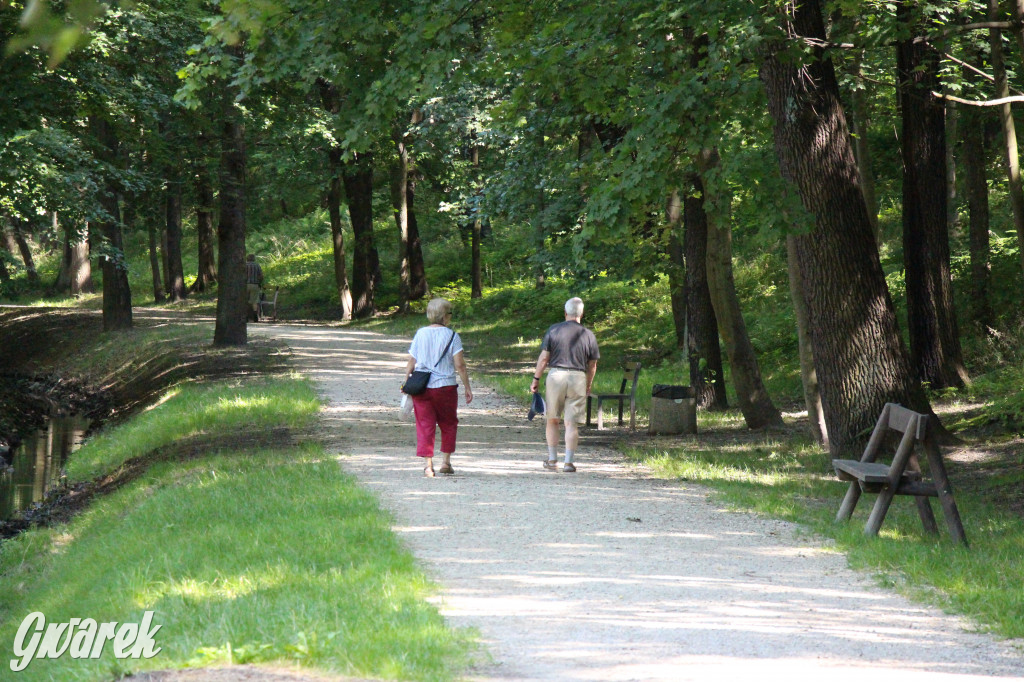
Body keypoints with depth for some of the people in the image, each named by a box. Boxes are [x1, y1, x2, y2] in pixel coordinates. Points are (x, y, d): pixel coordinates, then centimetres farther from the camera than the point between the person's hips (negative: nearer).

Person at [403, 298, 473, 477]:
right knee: (448, 424, 16)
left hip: (421, 388, 2)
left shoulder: (420, 334, 4)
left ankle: (428, 465, -4)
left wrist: (406, 383, 17)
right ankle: (446, 462, 17)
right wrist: (467, 387, -3)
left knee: (425, 426, 4)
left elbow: (411, 363, 6)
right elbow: (459, 365, -10)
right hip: (445, 386, -2)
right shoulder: (452, 336, -5)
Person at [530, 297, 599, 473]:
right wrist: (588, 385, 22)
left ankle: (552, 460, 17)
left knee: (552, 420, 13)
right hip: (578, 378, 0)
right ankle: (568, 462, -4)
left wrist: (536, 379, 6)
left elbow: (543, 357, -2)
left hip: (556, 375, 0)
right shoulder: (588, 335, 2)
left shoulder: (553, 330, -1)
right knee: (572, 423, 1)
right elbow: (592, 365, 8)